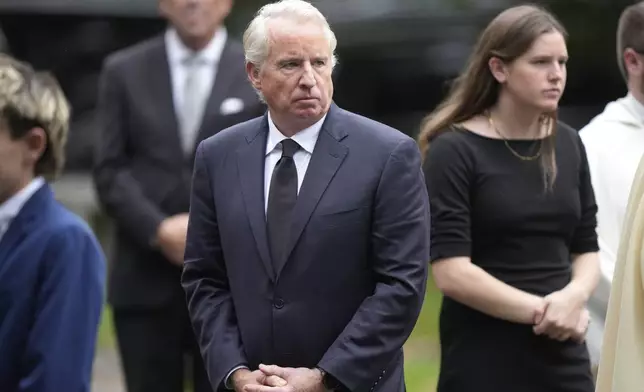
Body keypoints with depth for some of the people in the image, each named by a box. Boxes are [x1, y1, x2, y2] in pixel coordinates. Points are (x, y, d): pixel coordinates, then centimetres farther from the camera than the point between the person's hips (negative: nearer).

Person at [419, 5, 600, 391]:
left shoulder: (568, 145, 8)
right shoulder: (455, 150, -8)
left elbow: (586, 248, 11)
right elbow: (451, 272, -15)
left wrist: (575, 296, -9)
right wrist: (540, 311, -15)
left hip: (564, 356, 5)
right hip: (484, 360, -5)